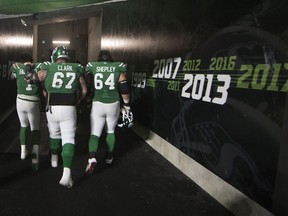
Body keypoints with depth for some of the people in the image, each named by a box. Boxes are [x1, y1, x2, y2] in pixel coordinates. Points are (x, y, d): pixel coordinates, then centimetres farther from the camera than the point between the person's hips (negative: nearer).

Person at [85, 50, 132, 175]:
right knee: (110, 131, 21)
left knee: (95, 133, 5)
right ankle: (109, 157, 28)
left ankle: (92, 158, -16)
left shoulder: (92, 66, 4)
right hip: (113, 104, 1)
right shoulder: (118, 68, 1)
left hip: (97, 104, 0)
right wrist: (126, 104, 10)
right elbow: (124, 88, -2)